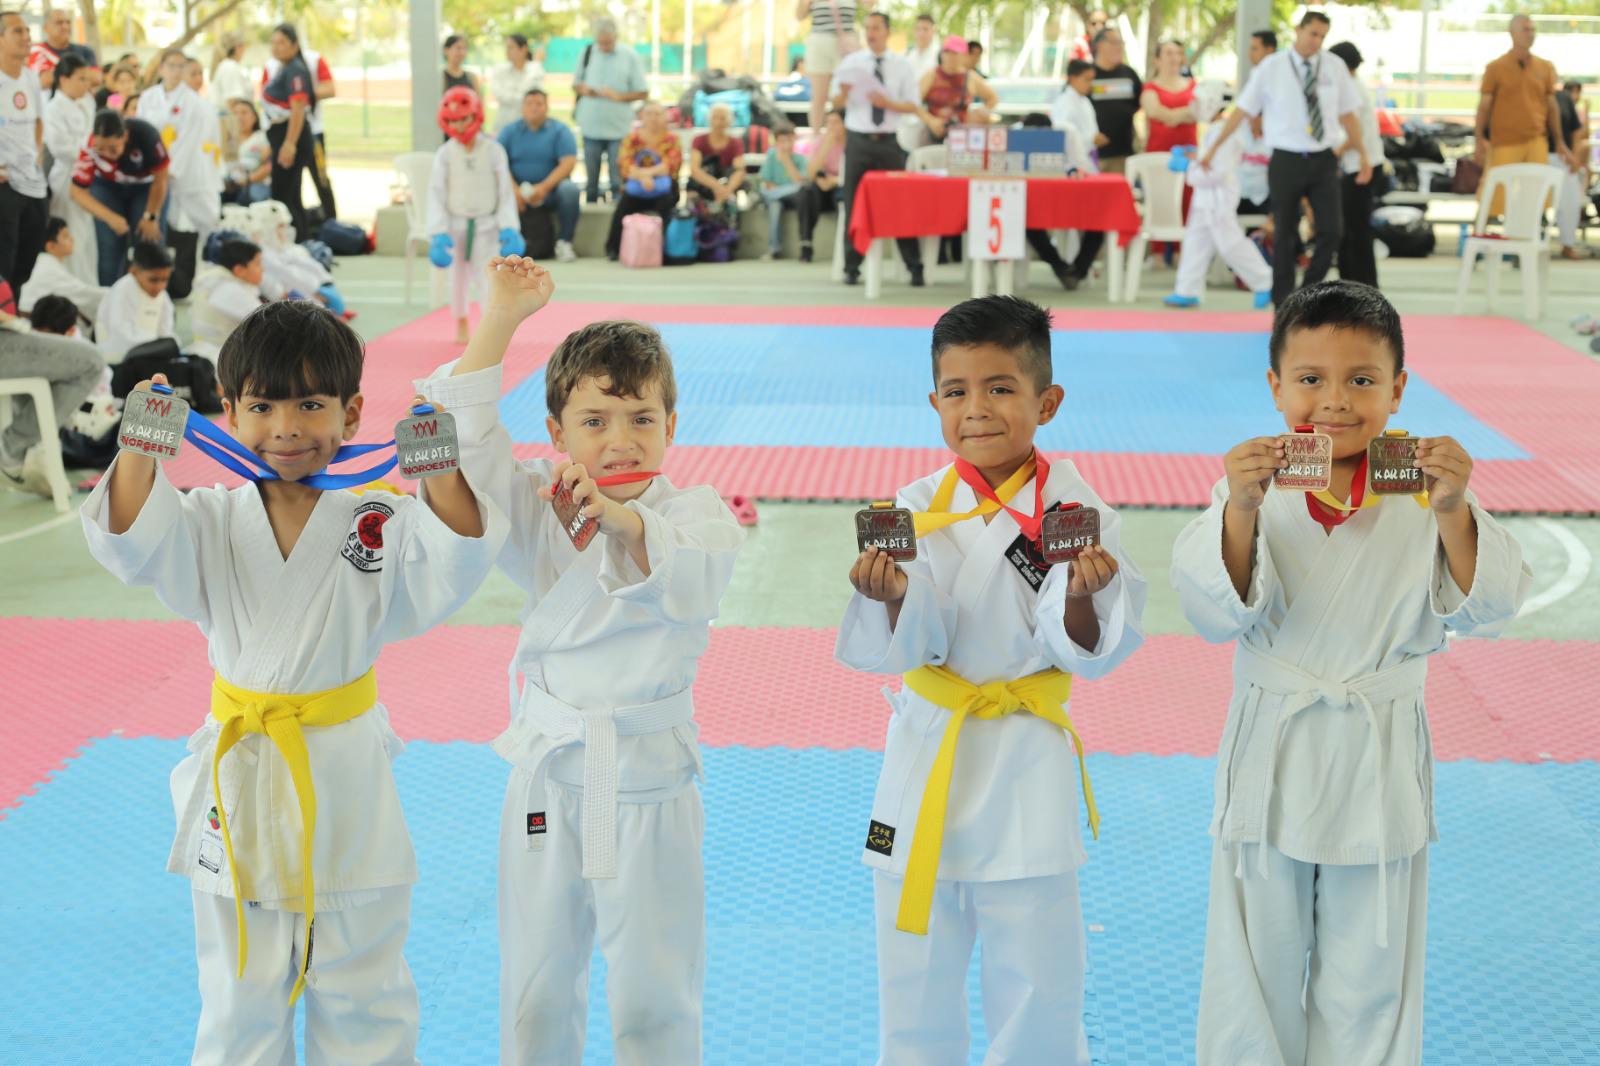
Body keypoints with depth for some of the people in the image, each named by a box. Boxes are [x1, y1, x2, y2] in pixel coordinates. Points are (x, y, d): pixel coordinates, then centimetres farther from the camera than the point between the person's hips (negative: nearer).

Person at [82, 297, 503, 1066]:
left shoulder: (380, 523, -6)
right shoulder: (211, 525, -2)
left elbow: (455, 564, -20)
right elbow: (132, 543, -17)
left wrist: (438, 465, -32)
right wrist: (141, 445, -28)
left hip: (346, 786, -1)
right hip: (239, 779, 1)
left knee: (362, 995, 15)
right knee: (239, 999, 16)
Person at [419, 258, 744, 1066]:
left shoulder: (695, 511, -5)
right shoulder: (538, 508, 3)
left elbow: (694, 586, -25)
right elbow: (464, 431, -8)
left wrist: (624, 520, -41)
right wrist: (502, 316, -13)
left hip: (649, 772, -3)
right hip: (548, 768, 3)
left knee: (653, 997, 7)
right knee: (537, 990, 15)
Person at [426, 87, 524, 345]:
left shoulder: (493, 151, -6)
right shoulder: (445, 155, -4)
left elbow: (505, 191, -3)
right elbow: (436, 193, -4)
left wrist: (508, 227, -9)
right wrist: (438, 233, -10)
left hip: (486, 224, -2)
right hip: (456, 223, 2)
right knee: (458, 275, 13)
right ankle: (461, 326, 32)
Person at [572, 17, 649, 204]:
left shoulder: (630, 56, 0)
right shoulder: (587, 53, 6)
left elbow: (643, 92, 0)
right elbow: (575, 85, 15)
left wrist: (618, 96, -13)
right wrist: (582, 89, -8)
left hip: (619, 127, -2)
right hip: (591, 125, 2)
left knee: (618, 181, -1)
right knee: (591, 179, 10)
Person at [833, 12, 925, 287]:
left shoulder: (902, 66, 4)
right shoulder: (851, 62, 3)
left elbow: (914, 106, 1)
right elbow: (837, 104, -1)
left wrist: (888, 103, -16)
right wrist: (843, 93, -23)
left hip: (889, 142, 0)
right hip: (858, 141, 0)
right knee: (854, 204, 2)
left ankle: (914, 267, 6)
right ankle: (852, 268, 9)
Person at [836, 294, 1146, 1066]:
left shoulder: (1076, 509, -8)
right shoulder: (918, 508, -4)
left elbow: (1088, 655, -8)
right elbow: (911, 650, -9)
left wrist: (1082, 596, -28)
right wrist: (894, 596, -29)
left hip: (1028, 767, -1)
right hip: (927, 751, 2)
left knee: (1038, 990, 8)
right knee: (915, 982, 13)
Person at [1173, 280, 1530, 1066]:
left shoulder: (1423, 493, -5)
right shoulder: (1250, 489, -6)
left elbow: (1487, 609, -11)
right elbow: (1215, 613, -15)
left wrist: (1453, 513, -27)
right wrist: (1241, 510, -30)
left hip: (1379, 768, 0)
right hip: (1272, 759, 0)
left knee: (1368, 978, 14)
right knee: (1253, 972, 13)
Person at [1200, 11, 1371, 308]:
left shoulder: (1335, 68, 4)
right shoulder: (1271, 67, -3)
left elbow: (1348, 115, 11)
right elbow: (1241, 111, -1)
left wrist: (1362, 155, 11)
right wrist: (1213, 148, -1)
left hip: (1323, 161, 2)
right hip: (1286, 162, -2)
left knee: (1332, 231, -6)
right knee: (1284, 235, 5)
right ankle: (1284, 304, 17)